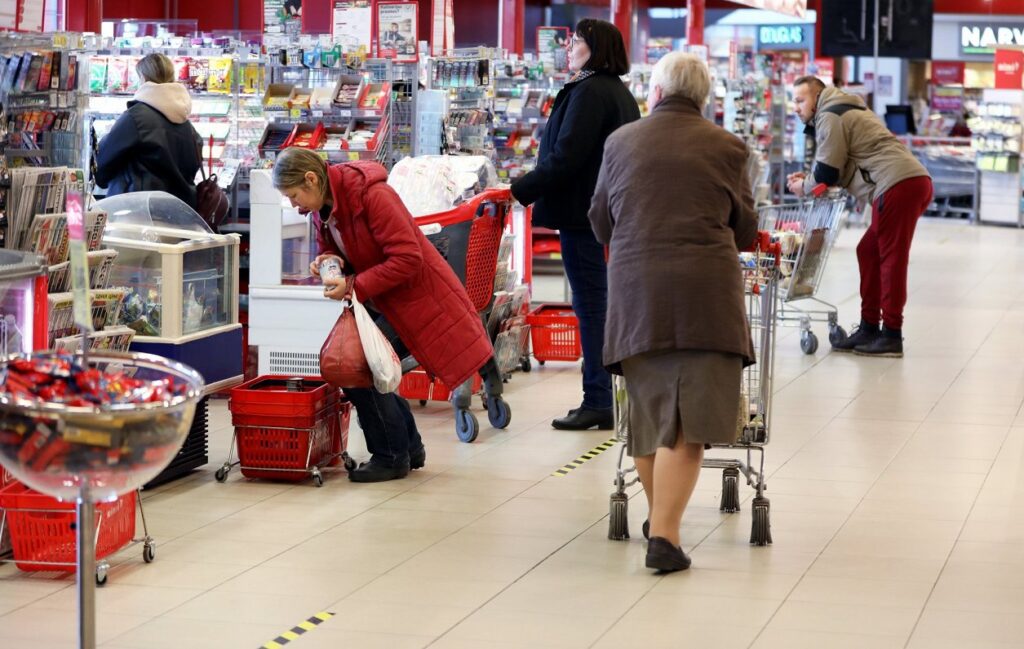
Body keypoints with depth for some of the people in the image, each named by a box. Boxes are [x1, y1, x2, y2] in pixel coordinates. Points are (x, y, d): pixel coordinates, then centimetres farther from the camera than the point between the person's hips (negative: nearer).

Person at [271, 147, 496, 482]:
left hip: (418, 298, -9)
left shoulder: (371, 194, -26)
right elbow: (332, 250, 17)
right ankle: (409, 449, 21)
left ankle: (391, 457, -2)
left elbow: (408, 258, -28)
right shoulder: (321, 209, 2)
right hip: (387, 303, 9)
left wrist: (354, 286, -27)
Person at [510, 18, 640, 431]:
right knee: (597, 303, 12)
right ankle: (602, 400, 16)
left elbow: (565, 157, -21)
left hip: (581, 211, -10)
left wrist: (520, 192, -16)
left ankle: (597, 402, -6)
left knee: (590, 304, -7)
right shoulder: (620, 94, 17)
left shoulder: (589, 92, -14)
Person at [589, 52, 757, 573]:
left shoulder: (621, 142, 11)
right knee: (687, 422, -4)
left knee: (648, 409, 14)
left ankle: (660, 517, 27)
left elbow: (600, 223, 20)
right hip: (705, 290, -2)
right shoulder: (725, 147, 5)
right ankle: (665, 533, -13)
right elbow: (745, 231, 12)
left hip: (635, 289, 2)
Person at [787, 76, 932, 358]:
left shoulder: (830, 117, -3)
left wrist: (804, 187, 14)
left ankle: (892, 336, -5)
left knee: (891, 258, -7)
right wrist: (809, 179, 22)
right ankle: (869, 328, 16)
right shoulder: (844, 112, 29)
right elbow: (840, 171, 30)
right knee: (869, 252, 13)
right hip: (913, 182, 10)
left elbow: (827, 173, -4)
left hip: (898, 185, -10)